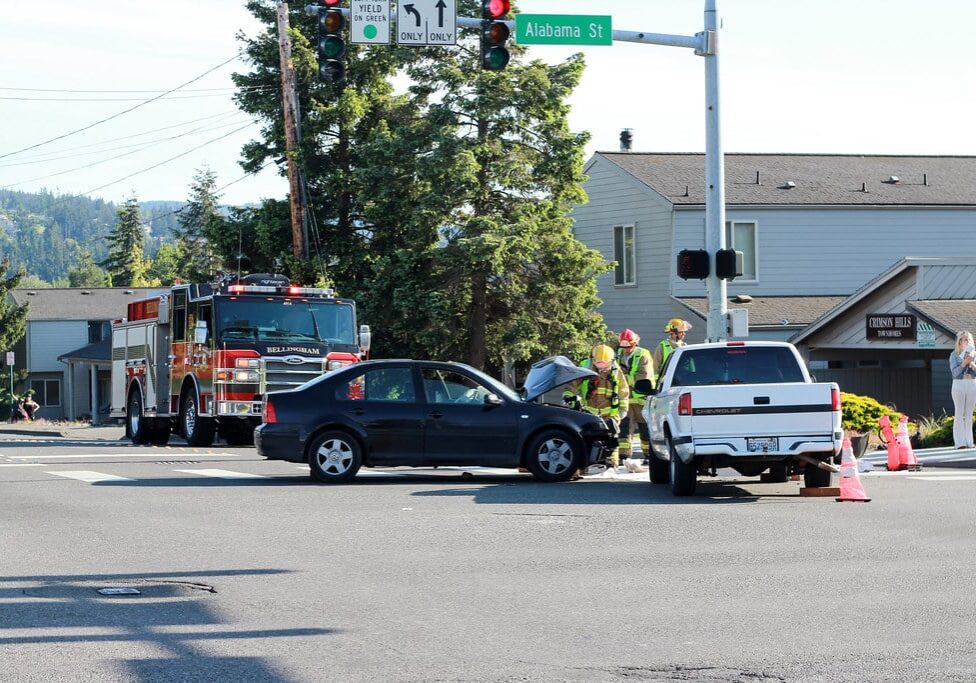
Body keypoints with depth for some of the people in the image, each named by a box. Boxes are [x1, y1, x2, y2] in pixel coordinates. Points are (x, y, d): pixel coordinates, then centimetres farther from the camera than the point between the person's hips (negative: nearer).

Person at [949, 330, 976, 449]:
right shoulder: (954, 355, 2)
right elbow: (955, 372, -8)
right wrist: (965, 362, -16)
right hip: (959, 384, -3)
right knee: (959, 414, -5)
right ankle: (959, 442, -6)